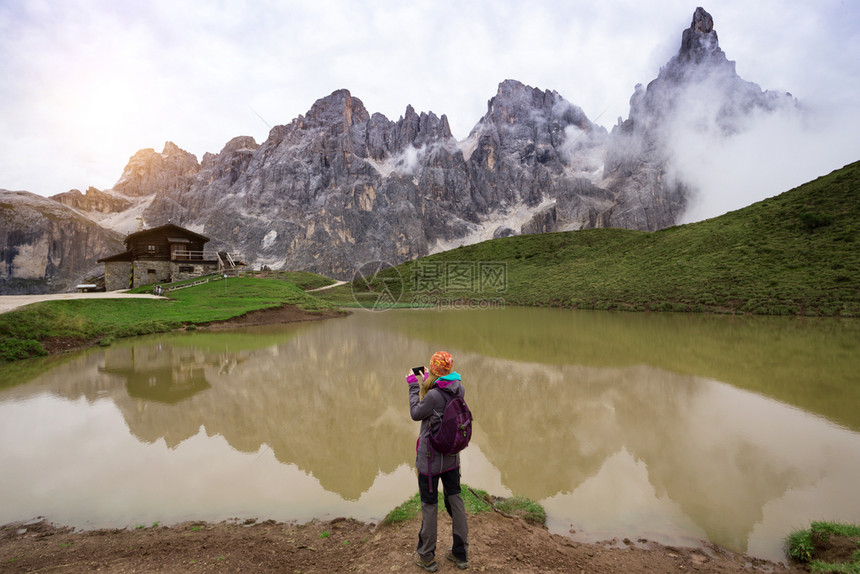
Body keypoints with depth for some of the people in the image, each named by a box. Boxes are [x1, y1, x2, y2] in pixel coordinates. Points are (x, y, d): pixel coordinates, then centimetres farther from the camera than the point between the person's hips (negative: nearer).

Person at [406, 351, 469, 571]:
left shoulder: (433, 396, -27)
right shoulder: (459, 390, -8)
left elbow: (416, 413, -11)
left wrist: (414, 385, -4)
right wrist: (428, 381, 14)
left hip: (430, 458, -6)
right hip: (451, 457, 6)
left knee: (429, 505, 10)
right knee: (455, 500, 17)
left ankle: (427, 557, 28)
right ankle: (461, 553, 32)